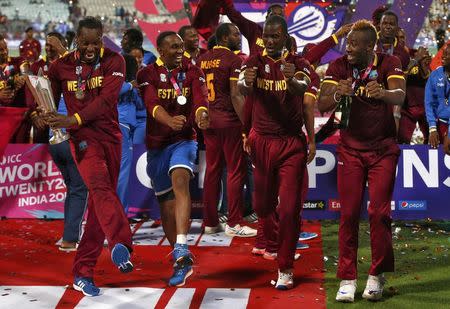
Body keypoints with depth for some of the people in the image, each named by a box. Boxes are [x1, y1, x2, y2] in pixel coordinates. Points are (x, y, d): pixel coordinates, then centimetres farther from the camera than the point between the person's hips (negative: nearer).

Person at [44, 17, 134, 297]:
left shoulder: (114, 61, -1)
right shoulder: (61, 66, 4)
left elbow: (107, 99, -14)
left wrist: (74, 119, -24)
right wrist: (47, 118, -11)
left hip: (110, 135, 2)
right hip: (83, 136, -2)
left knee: (99, 201, 2)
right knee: (101, 187, -27)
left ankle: (83, 272, 9)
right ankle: (121, 244, -48)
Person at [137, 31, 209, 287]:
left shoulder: (193, 72, 3)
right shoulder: (147, 74, -2)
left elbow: (200, 96, -17)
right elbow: (152, 103, -21)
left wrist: (201, 114, -41)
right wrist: (170, 120, -42)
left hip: (184, 140, -1)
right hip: (157, 144, 2)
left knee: (180, 180, -30)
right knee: (166, 205, 8)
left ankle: (181, 250, -41)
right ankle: (182, 262, 24)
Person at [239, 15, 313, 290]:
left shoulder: (298, 63, -2)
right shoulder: (255, 62, 1)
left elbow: (302, 89, -25)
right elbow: (243, 90, -20)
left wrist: (292, 80, -49)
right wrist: (247, 82, -45)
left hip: (292, 143, -2)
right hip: (261, 141, 2)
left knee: (290, 208, -8)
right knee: (262, 203, 15)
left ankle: (285, 269, 3)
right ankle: (270, 241, 46)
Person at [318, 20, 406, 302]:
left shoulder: (389, 64, -9)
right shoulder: (339, 66, -6)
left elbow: (400, 95, -27)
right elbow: (322, 105, -17)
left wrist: (383, 93, -50)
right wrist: (337, 94, -39)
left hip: (383, 149, -1)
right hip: (350, 149, 1)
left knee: (380, 212, -3)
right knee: (349, 214, -1)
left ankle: (377, 276, 12)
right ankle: (347, 279, 5)